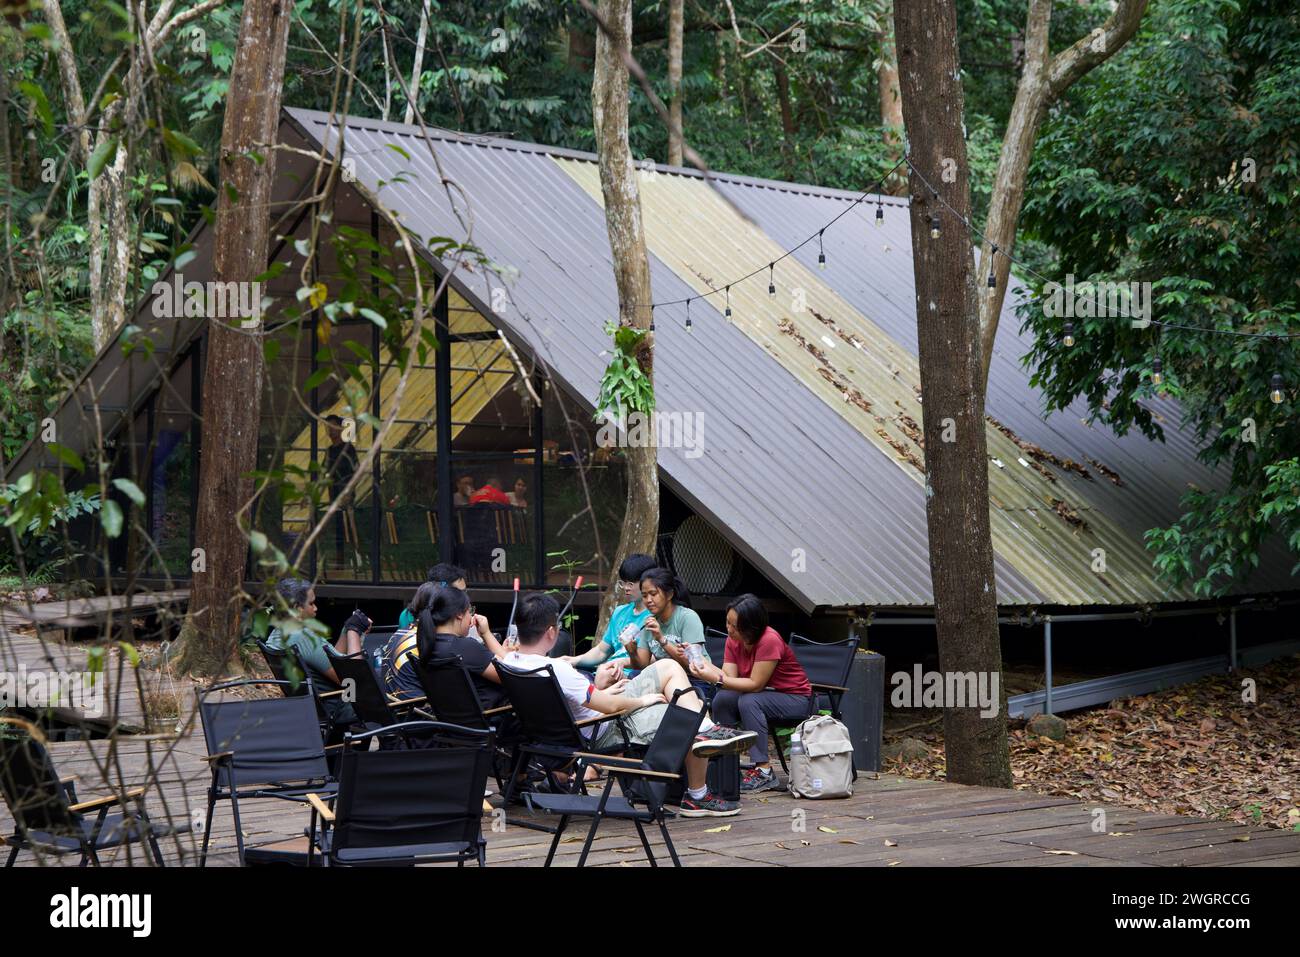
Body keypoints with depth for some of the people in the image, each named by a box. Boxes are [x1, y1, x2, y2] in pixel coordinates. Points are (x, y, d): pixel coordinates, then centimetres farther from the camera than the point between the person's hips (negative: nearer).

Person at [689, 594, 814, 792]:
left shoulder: (769, 641, -25)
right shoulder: (733, 641, -2)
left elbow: (755, 684, -25)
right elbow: (730, 677, -9)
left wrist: (717, 678, -30)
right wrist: (706, 668, -26)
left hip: (796, 700, -7)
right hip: (765, 697, 7)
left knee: (748, 701, -32)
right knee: (722, 699, -17)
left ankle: (764, 771, -30)